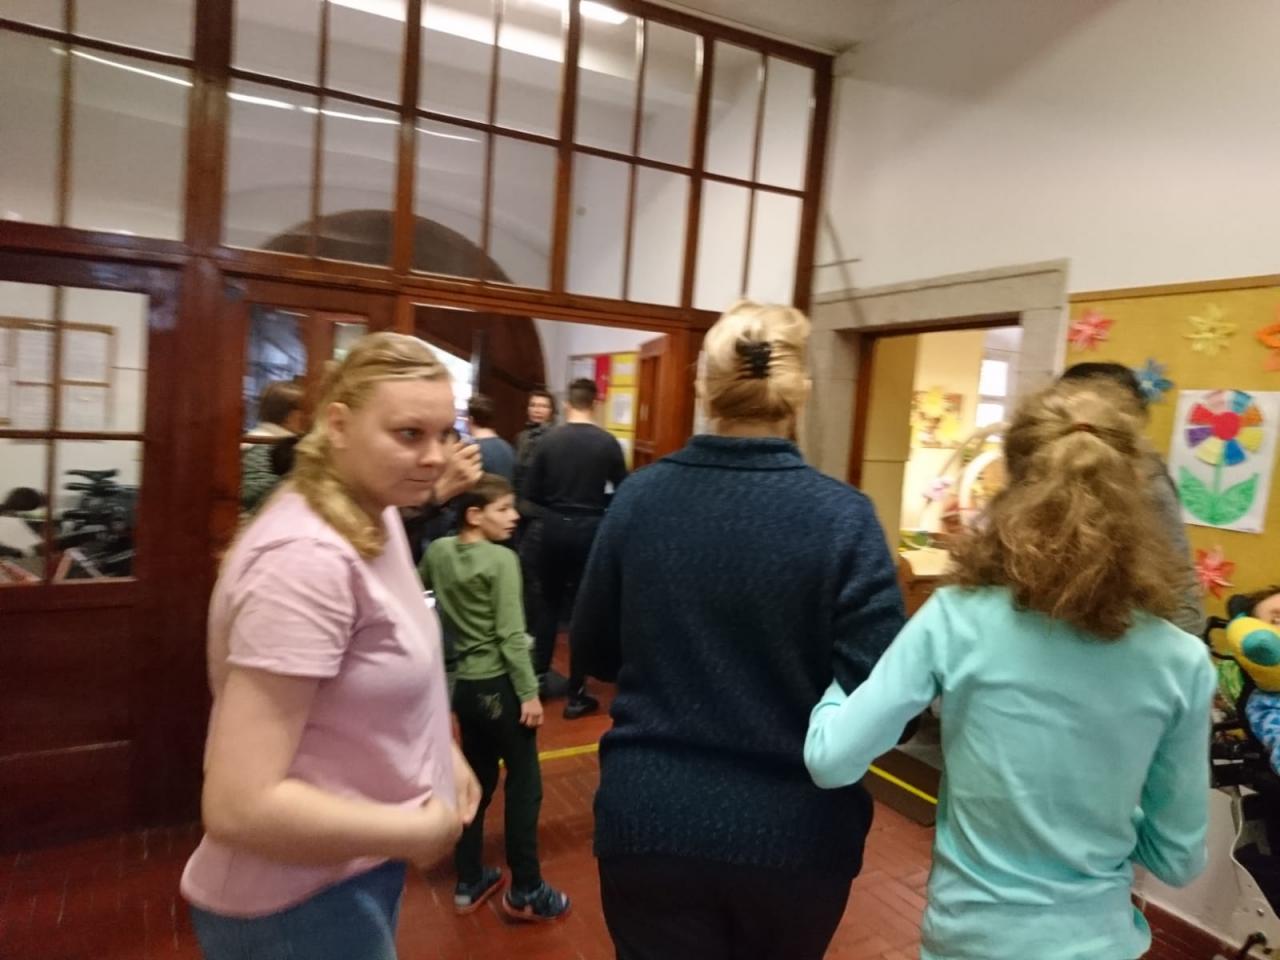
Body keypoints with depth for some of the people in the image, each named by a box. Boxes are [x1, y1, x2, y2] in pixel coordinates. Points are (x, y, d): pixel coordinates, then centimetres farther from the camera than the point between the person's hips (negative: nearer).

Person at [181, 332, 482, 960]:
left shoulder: (375, 518, 0)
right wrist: (415, 832, -20)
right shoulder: (308, 558, -30)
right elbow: (239, 806, -31)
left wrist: (441, 753, 3)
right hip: (300, 903, -9)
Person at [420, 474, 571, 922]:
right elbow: (511, 634, -19)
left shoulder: (438, 551, 2)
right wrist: (530, 692, -15)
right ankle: (526, 892, 16)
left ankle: (468, 882, 30)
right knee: (524, 784, 6)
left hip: (465, 683, 7)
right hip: (500, 684, -7)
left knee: (477, 781, 19)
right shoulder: (502, 560, -17)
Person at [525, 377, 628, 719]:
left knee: (550, 602, 20)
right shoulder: (607, 442, -8)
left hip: (552, 527, 2)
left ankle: (538, 675, 28)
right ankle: (576, 695, 13)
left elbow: (530, 493, -1)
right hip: (589, 530, -2)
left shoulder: (548, 440, -4)